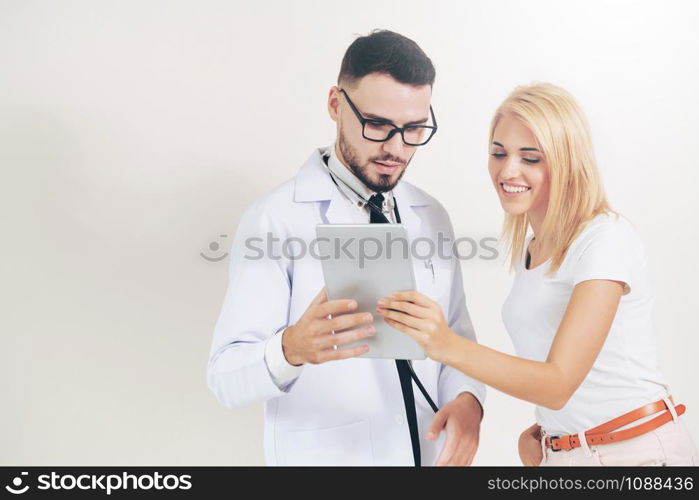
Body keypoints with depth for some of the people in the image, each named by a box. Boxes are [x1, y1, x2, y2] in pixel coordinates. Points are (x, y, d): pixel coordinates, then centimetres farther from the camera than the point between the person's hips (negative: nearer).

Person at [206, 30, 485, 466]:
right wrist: (292, 347, -37)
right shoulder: (275, 219, -15)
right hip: (325, 454, -4)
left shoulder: (432, 217, 1)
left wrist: (467, 398, -14)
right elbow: (226, 377, -18)